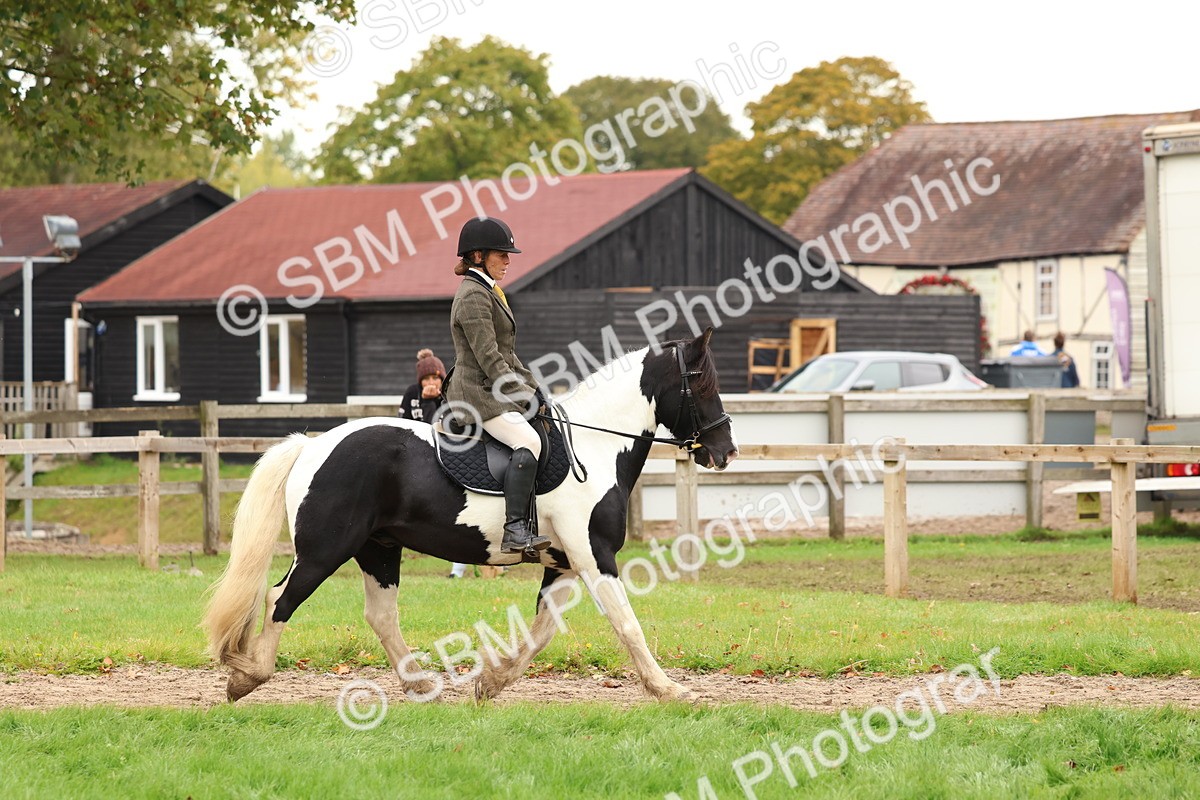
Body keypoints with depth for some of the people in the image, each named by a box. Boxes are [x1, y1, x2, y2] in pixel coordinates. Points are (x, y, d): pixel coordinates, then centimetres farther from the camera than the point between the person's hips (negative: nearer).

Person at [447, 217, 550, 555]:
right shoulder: (473, 296, -13)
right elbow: (488, 358, -19)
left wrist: (531, 386, 15)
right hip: (478, 394, -11)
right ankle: (515, 531, -36)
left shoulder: (489, 293, 20)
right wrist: (520, 395, -18)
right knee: (528, 441, -29)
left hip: (494, 393, 11)